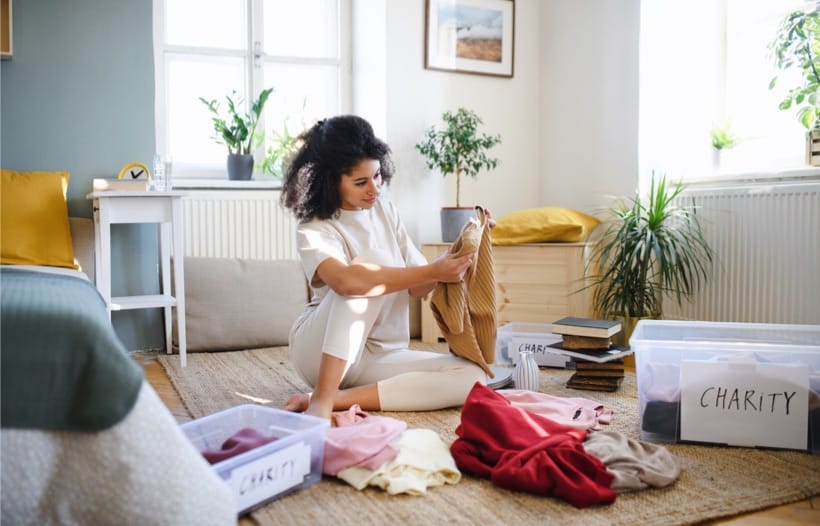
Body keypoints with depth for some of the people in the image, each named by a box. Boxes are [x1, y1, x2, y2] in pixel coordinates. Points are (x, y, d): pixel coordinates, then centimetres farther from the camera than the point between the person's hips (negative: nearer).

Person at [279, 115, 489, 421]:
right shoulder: (314, 230, -12)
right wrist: (433, 271, -35)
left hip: (380, 356, 6)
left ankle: (338, 399, -23)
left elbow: (417, 288, 6)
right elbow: (344, 281, -35)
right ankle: (321, 401, -32)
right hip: (321, 350, -5)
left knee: (472, 378, -19)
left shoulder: (384, 210, 6)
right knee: (372, 260, -30)